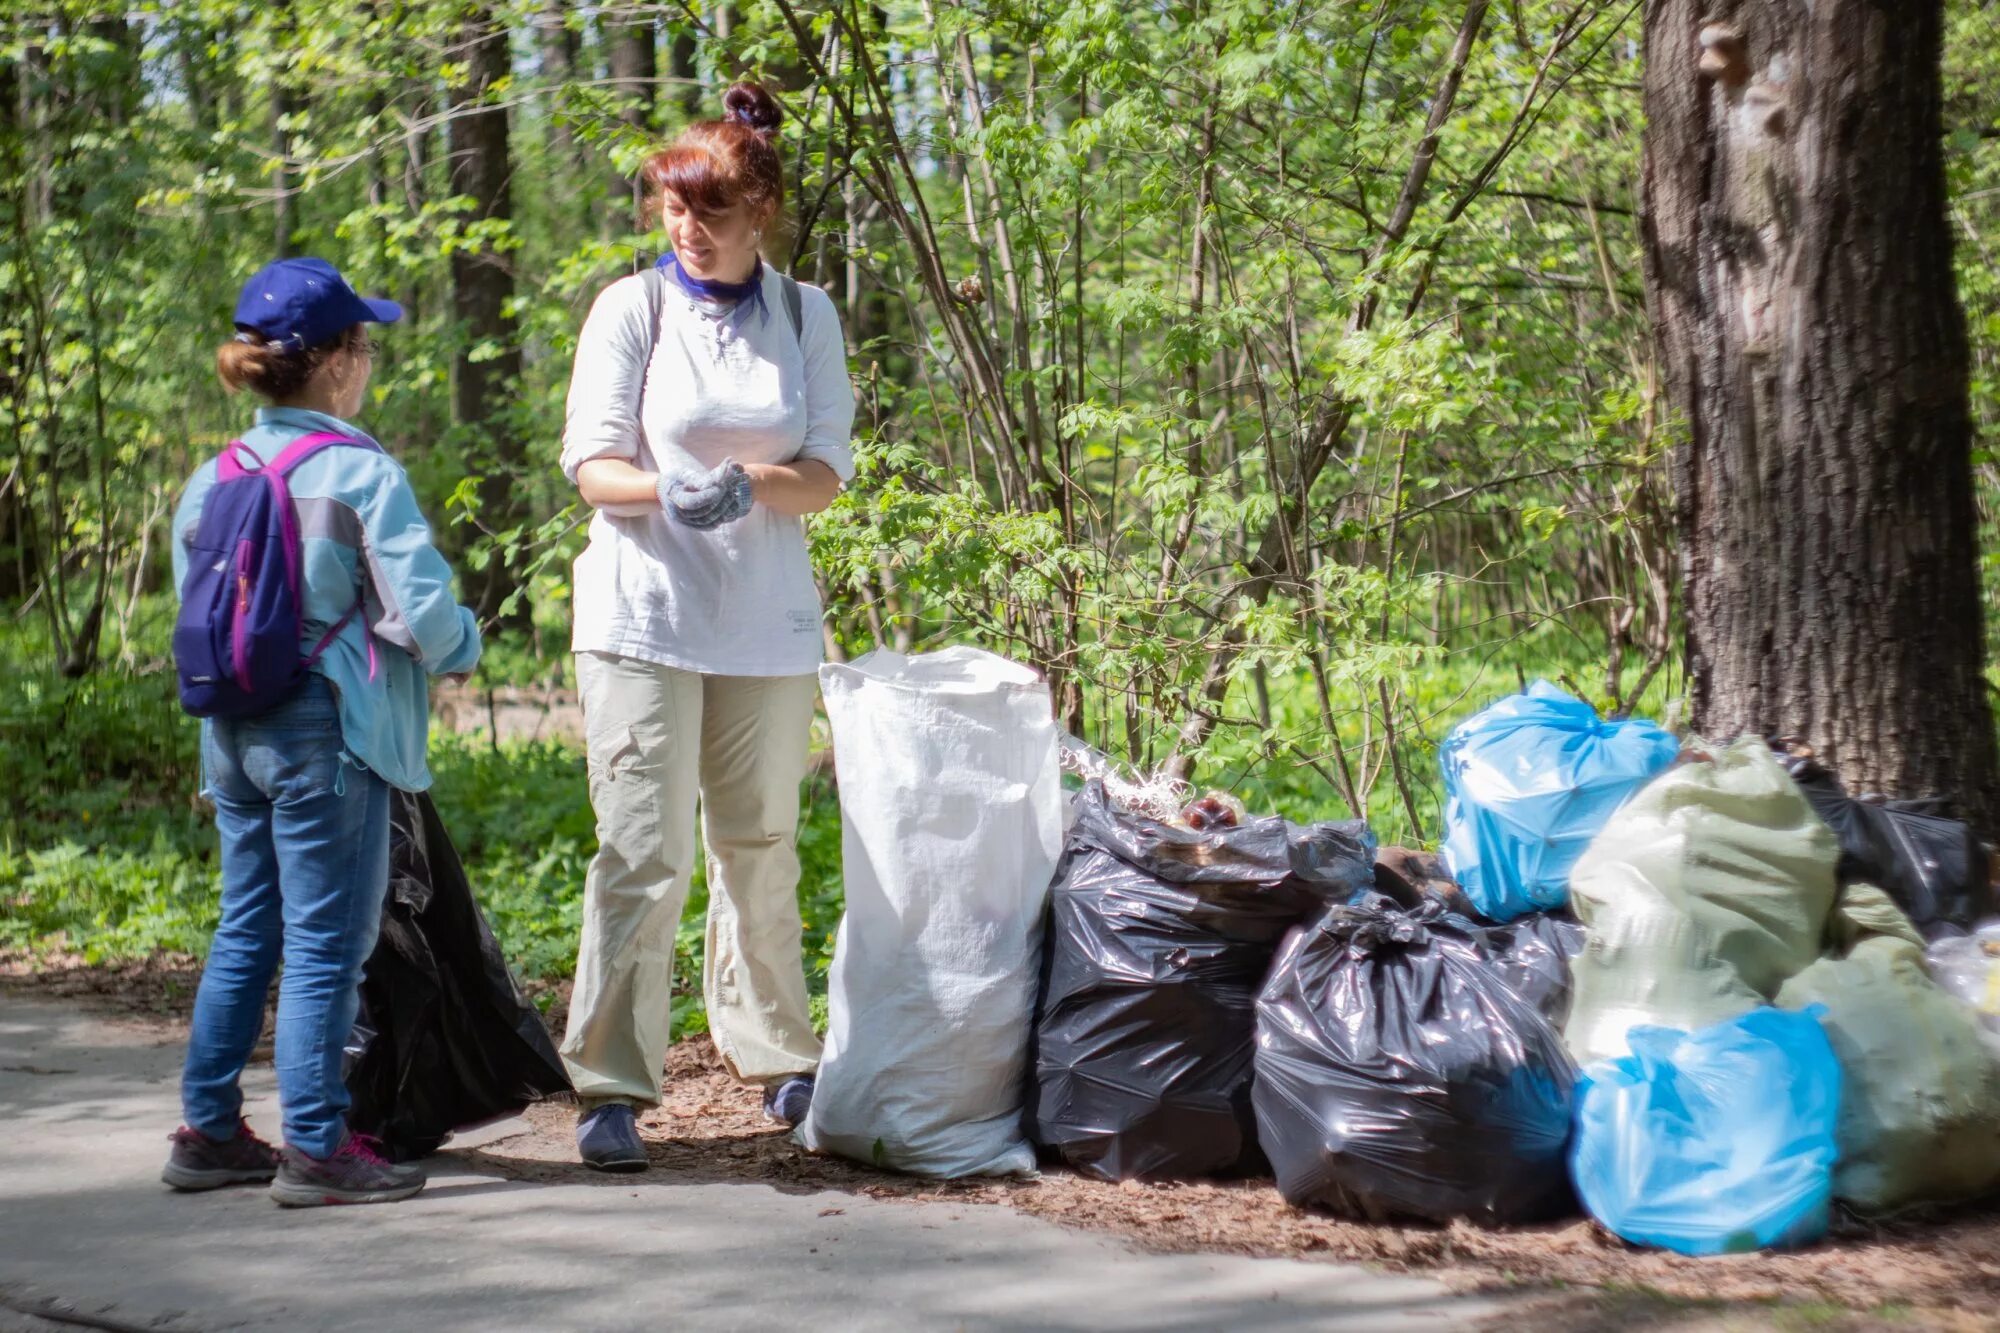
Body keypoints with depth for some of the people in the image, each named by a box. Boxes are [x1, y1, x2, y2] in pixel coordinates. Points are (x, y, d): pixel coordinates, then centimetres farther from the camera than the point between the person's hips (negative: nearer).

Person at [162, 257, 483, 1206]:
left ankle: (209, 1130, 21)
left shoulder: (210, 481, 8)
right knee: (325, 942, -1)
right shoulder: (362, 474, -12)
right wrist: (462, 651, 5)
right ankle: (314, 1149, 2)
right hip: (326, 735, -7)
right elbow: (421, 609, -15)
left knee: (245, 931, 16)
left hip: (234, 734, 7)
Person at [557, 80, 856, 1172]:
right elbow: (592, 464, -4)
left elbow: (826, 473, 2)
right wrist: (667, 489, -26)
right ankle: (609, 1089, -5)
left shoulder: (807, 316, 6)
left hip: (766, 619, 3)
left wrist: (748, 484, -20)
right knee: (643, 851, -9)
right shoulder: (632, 309, -1)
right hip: (645, 612, -3)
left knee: (761, 845, 11)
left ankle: (774, 1056, 27)